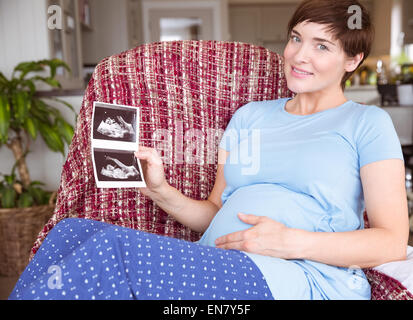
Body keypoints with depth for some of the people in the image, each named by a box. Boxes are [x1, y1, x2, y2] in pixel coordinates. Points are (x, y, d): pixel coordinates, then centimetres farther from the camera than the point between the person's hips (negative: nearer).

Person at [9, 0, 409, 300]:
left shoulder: (367, 123, 9)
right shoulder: (249, 116, 23)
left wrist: (292, 242, -13)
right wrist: (161, 191, 2)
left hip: (303, 280, -4)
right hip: (212, 270, 5)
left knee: (109, 246, -29)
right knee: (72, 231, -22)